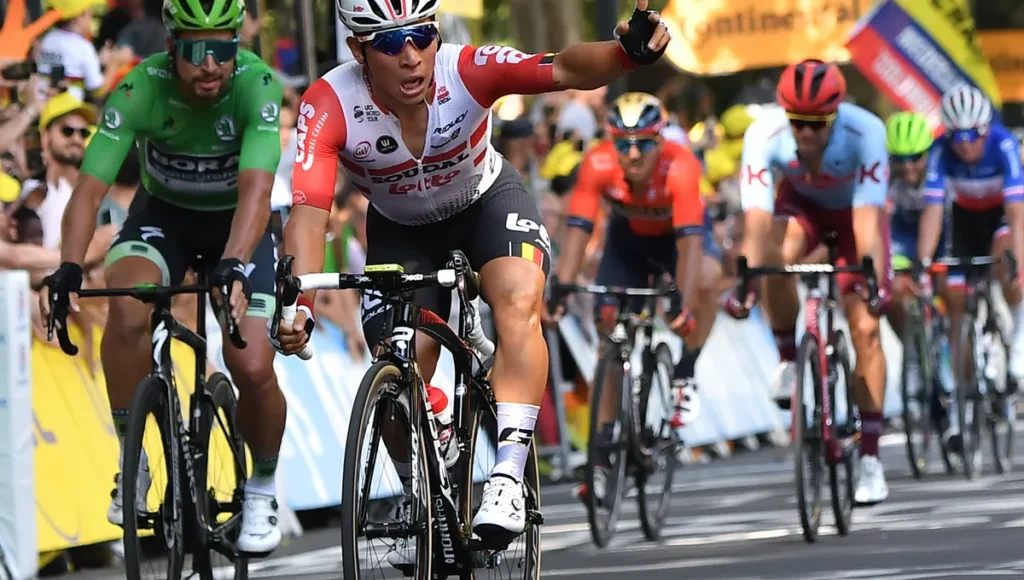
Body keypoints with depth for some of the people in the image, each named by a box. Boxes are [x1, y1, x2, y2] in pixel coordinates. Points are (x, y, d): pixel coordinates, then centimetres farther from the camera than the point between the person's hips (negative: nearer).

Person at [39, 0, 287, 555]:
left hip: (237, 224, -1)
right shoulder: (141, 89, -27)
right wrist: (68, 269, -49)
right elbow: (90, 189, -32)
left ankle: (262, 489, 14)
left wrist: (233, 267, -59)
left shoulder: (256, 86, -31)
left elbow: (255, 190, -42)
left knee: (253, 370, -16)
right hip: (162, 214, 1)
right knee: (127, 307, -32)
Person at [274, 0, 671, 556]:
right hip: (401, 229, 1)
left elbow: (566, 69, -44)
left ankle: (507, 477, -28)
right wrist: (297, 305, -55)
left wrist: (627, 52, -65)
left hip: (487, 201, -1)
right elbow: (309, 214, -40)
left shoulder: (466, 71, -32)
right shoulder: (328, 107, -33)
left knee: (520, 303, -30)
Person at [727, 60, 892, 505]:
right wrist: (744, 281, -52)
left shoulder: (865, 132, -37)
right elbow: (757, 218, -39)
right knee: (776, 259, -34)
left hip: (853, 210, -1)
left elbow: (867, 218, -41)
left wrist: (874, 280, -54)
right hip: (802, 204, 1)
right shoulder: (765, 134, -33)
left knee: (865, 328, -11)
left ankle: (870, 458, -5)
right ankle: (788, 359, -8)